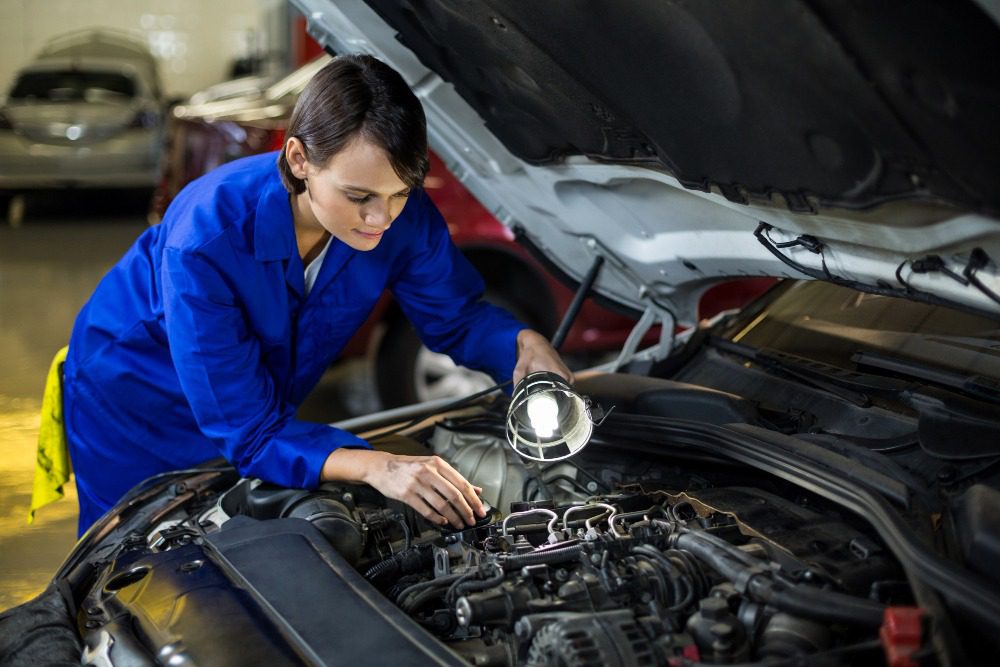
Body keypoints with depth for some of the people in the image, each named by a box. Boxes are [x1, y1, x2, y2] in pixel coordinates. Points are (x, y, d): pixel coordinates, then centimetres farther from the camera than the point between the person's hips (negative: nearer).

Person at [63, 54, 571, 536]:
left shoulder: (402, 215, -27)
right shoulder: (206, 242, -41)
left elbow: (457, 319, -8)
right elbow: (249, 432, -38)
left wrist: (525, 343, -30)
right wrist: (376, 467, -54)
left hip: (267, 409, 4)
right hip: (133, 407, -4)